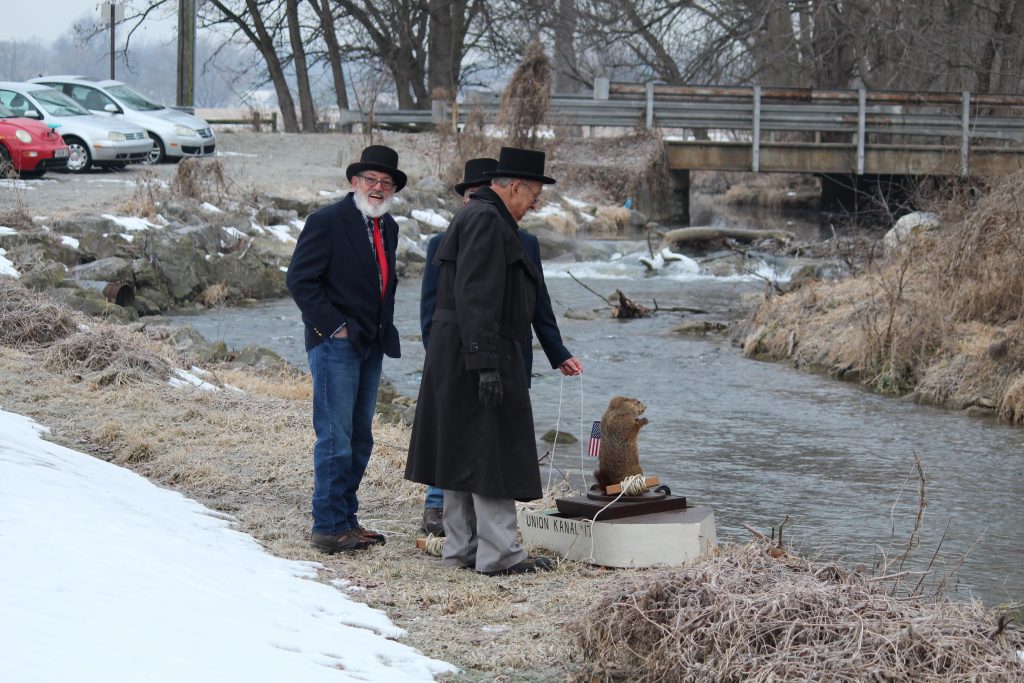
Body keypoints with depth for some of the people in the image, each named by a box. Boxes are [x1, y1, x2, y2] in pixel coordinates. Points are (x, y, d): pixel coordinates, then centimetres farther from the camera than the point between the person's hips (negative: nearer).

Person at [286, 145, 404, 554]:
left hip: (371, 347, 8)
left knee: (359, 439, 11)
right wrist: (333, 326, -14)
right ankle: (328, 527, -5)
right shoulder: (328, 221, -10)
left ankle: (346, 519, 18)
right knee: (335, 438, -8)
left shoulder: (388, 228, 14)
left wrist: (385, 328, 13)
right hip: (336, 345, -8)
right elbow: (300, 279, -12)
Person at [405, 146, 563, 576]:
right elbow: (474, 298, -23)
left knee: (464, 452, 13)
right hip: (480, 350, -11)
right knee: (492, 452, -8)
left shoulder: (479, 216, 19)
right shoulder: (486, 220, -15)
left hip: (459, 356, 11)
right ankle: (498, 554, -6)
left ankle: (461, 548, 18)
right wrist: (487, 364, -25)